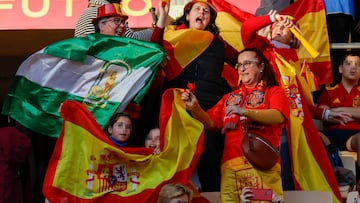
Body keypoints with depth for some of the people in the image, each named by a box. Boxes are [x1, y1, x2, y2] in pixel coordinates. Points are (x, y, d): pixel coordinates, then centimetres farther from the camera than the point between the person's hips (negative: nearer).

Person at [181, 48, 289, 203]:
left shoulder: (274, 91, 12)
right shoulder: (231, 97, 25)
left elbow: (279, 116, -8)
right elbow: (211, 123, 15)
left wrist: (244, 111, -19)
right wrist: (195, 108, -4)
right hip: (231, 164, 3)